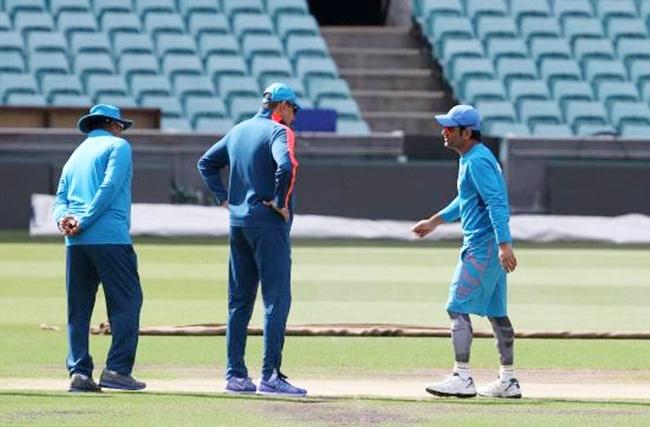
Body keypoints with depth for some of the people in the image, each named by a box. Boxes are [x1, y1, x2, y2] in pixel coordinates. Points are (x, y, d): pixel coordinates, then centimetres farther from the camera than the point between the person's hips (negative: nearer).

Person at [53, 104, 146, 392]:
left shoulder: (76, 155, 26)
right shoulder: (118, 146, 6)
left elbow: (61, 198, 14)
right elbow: (110, 187, -9)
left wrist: (63, 218, -5)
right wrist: (84, 222, -12)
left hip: (75, 242, 7)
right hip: (110, 238, -7)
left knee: (78, 308, 7)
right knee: (127, 302, -4)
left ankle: (79, 371, -1)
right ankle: (117, 369, -12)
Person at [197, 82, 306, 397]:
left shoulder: (238, 131, 15)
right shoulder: (279, 132, -9)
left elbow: (206, 163, 23)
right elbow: (286, 166, -28)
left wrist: (223, 197, 16)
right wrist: (280, 203, -16)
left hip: (238, 223, 8)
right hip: (269, 225, -8)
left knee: (239, 301, 12)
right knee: (276, 299, -7)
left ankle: (235, 375, 13)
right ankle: (270, 376, -13)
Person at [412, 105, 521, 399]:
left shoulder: (477, 161, -17)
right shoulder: (471, 158, 15)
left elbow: (497, 203, -26)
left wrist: (504, 244, -34)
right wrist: (435, 221, 37)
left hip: (482, 245, -11)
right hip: (487, 245, 11)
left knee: (458, 307, -10)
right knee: (495, 310, 13)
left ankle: (462, 379, -12)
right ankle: (508, 380, 17)